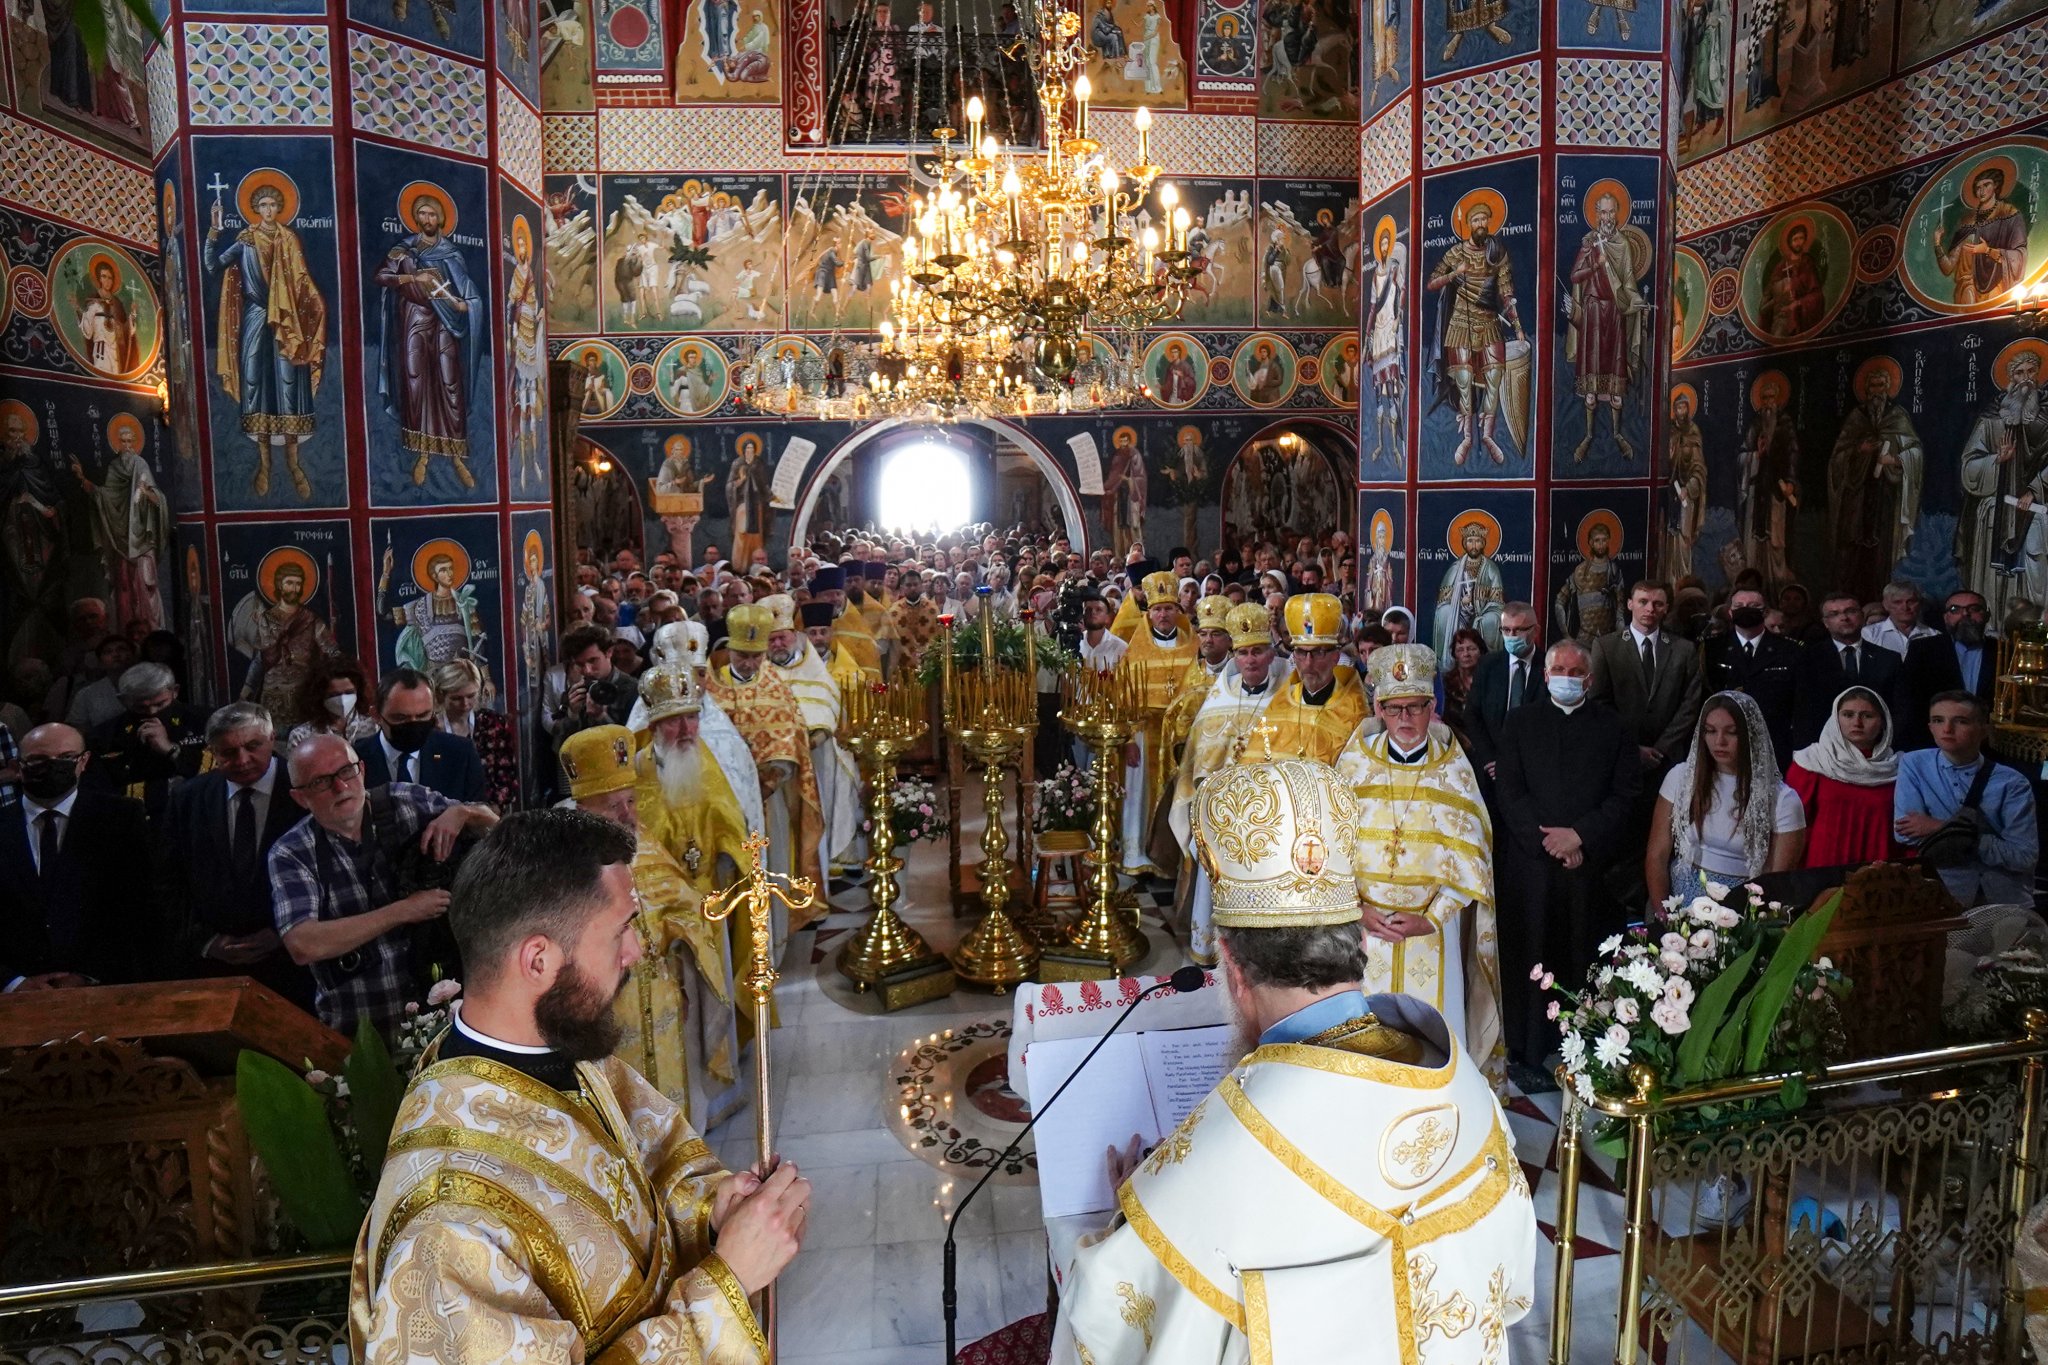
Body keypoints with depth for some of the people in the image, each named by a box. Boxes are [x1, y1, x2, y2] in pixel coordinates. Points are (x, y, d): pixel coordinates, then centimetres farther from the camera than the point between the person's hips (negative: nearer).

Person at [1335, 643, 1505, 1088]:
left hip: (1434, 926, 0)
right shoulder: (1356, 763, -1)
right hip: (1364, 923, 1)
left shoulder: (1454, 770, -1)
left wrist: (1432, 918, -11)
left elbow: (1469, 853, -3)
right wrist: (1357, 909, -10)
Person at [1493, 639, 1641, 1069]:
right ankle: (1529, 1052, 10)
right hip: (1533, 864, 0)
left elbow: (1625, 795, 3)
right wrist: (1549, 841, -9)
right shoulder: (1521, 723, 10)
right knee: (1530, 960, 1)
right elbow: (1509, 791, 2)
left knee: (1590, 964, 0)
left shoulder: (1615, 727, 10)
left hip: (1596, 867, 0)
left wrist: (1581, 836, -10)